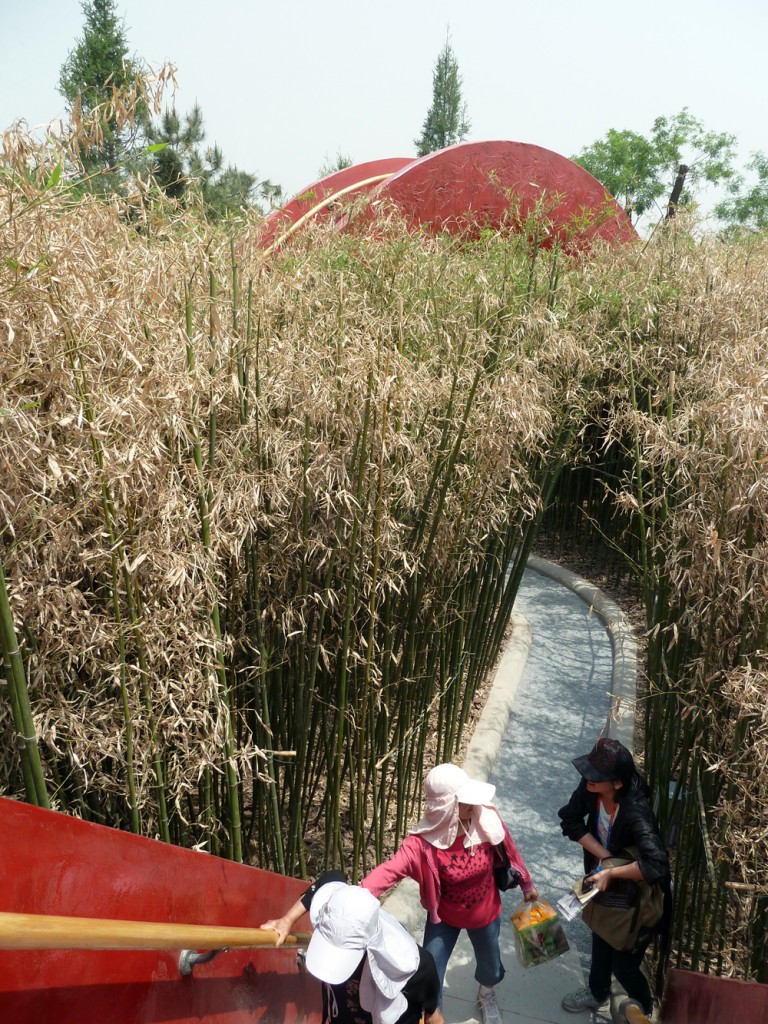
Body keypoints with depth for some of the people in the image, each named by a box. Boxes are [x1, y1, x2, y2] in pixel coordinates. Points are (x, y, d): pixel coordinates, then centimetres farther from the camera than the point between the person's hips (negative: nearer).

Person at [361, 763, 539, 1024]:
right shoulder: (424, 841, -34)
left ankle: (486, 995, 65)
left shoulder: (487, 819, -27)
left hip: (485, 913, 3)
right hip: (444, 917, -3)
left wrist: (527, 885, 8)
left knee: (489, 966, 27)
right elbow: (390, 869, -46)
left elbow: (509, 852, -8)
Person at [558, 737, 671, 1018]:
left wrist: (610, 872, -37)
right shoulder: (591, 788, -24)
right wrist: (605, 857, -22)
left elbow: (656, 866, -48)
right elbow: (570, 819, -14)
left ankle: (645, 1012, 43)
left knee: (623, 964, 11)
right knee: (601, 941, 28)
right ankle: (598, 993, 57)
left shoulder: (635, 813, -41)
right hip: (606, 885, 6)